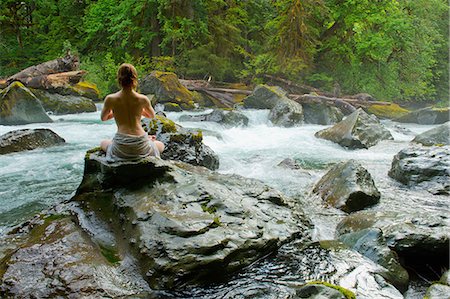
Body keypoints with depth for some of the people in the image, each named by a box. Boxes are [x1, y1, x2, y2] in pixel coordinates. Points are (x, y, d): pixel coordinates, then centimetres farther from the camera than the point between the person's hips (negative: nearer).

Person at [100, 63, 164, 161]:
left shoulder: (110, 99, -6)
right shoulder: (143, 99, -5)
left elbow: (103, 118, 13)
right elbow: (152, 116, 16)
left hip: (121, 149, -1)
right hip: (141, 147, 2)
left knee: (103, 143, 34)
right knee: (161, 145, 34)